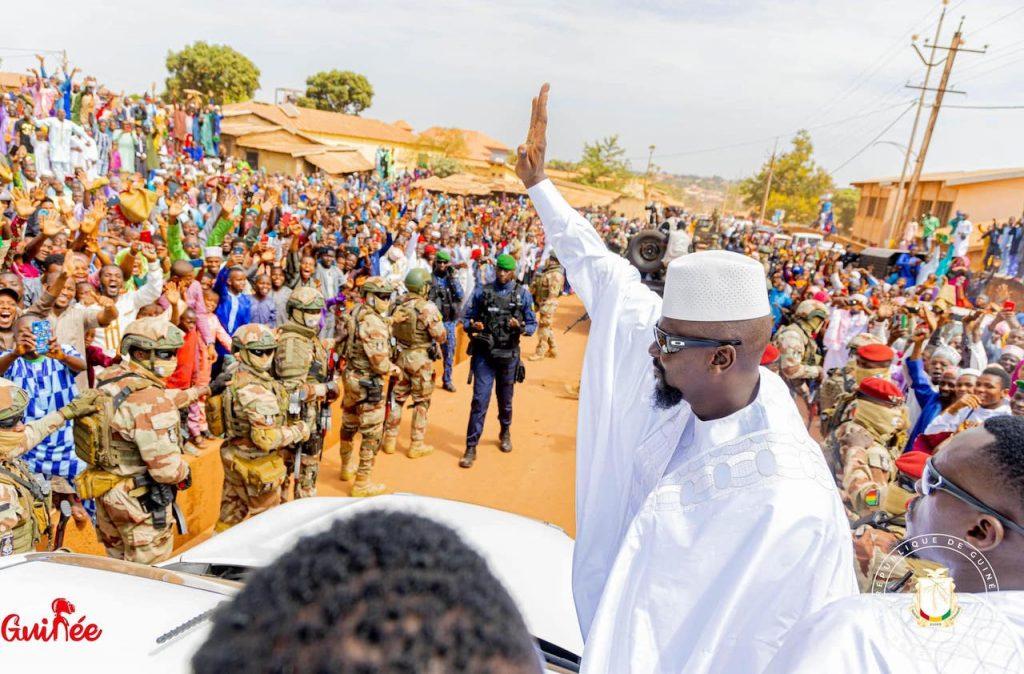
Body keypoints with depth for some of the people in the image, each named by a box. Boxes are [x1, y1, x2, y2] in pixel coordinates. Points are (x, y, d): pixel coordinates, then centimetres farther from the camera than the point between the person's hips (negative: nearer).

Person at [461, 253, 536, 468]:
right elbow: (466, 318, 6)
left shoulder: (523, 295, 2)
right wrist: (472, 326, -17)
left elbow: (532, 324, 4)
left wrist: (520, 328, -17)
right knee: (480, 401, -5)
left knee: (505, 399, 16)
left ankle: (505, 433, 42)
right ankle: (471, 447, 3)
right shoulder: (481, 291, 2)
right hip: (484, 354, -1)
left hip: (508, 355, 1)